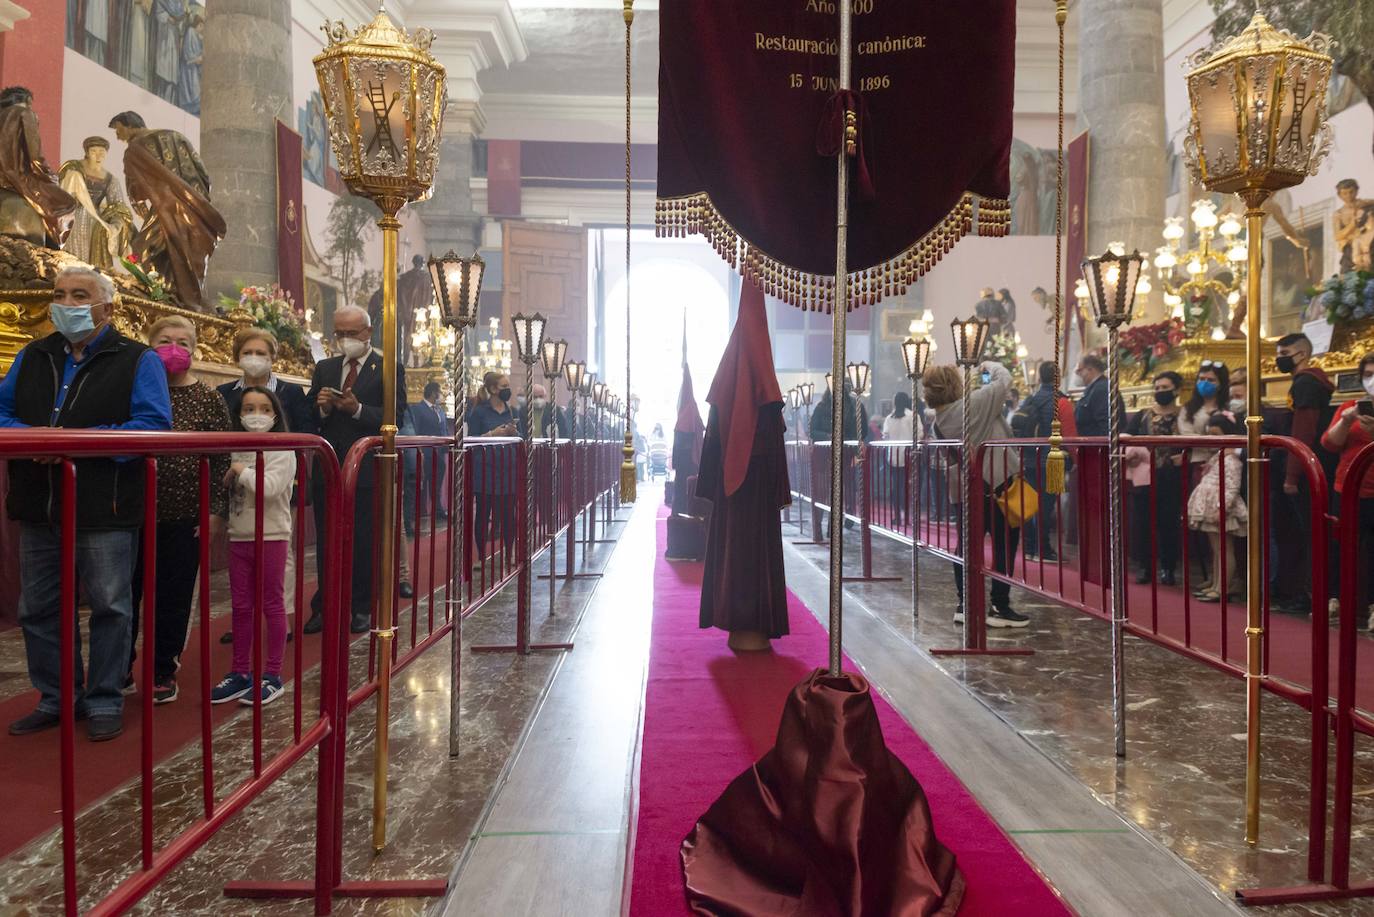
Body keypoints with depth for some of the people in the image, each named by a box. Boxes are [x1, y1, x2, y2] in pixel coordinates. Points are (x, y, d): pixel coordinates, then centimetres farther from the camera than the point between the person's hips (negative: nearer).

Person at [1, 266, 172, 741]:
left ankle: (104, 701, 18)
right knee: (38, 609, 14)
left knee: (109, 607, 4)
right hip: (38, 509, 6)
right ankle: (56, 698, 30)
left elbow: (154, 425, -15)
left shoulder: (137, 360, -3)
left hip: (103, 510, -6)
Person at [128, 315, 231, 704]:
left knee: (173, 597, 7)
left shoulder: (209, 399, -1)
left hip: (185, 514, -2)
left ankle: (163, 672, 21)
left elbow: (221, 459, -2)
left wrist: (215, 510, -6)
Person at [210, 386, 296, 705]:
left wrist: (241, 470, -13)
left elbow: (269, 487, -24)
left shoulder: (282, 451, -9)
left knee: (272, 605, 4)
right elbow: (226, 489, 17)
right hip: (239, 537, 6)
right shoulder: (236, 452, 10)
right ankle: (240, 672, 24)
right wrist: (230, 474, -1)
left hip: (271, 536, -6)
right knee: (241, 606, 12)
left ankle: (272, 675, 13)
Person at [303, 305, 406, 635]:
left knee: (364, 543, 4)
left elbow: (394, 417, -11)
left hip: (367, 470, -4)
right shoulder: (323, 368, 13)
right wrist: (322, 407, -10)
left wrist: (357, 409, -22)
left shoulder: (389, 370, -1)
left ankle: (361, 609, 16)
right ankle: (324, 608, 19)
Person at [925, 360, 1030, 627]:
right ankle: (999, 608, 5)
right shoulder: (973, 403, -17)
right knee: (1005, 545, 2)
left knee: (968, 545, 12)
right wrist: (990, 365, 9)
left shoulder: (939, 420, 4)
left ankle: (964, 605, 16)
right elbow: (1005, 380, -7)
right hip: (995, 485, -7)